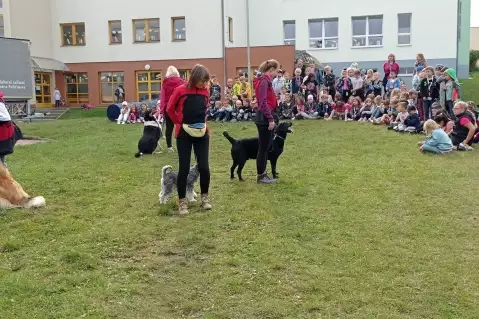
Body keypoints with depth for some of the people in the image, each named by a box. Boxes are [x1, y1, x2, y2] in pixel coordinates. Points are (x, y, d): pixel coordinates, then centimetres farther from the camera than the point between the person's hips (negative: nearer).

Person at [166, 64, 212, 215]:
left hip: (202, 134, 3)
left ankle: (205, 197, 21)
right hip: (184, 135, -3)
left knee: (204, 167, 2)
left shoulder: (205, 91, 2)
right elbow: (170, 109, 2)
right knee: (184, 168, 0)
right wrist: (180, 123, 3)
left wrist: (201, 122, 11)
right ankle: (182, 201, 13)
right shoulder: (181, 90, -11)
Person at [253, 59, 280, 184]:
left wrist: (272, 118, 16)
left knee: (266, 147, 14)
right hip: (264, 118, -10)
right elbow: (263, 102, -21)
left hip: (266, 117, 10)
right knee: (263, 147, -3)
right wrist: (270, 119, -22)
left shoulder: (266, 80, 17)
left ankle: (263, 174, 20)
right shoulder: (263, 81, -13)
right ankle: (261, 176, 4)